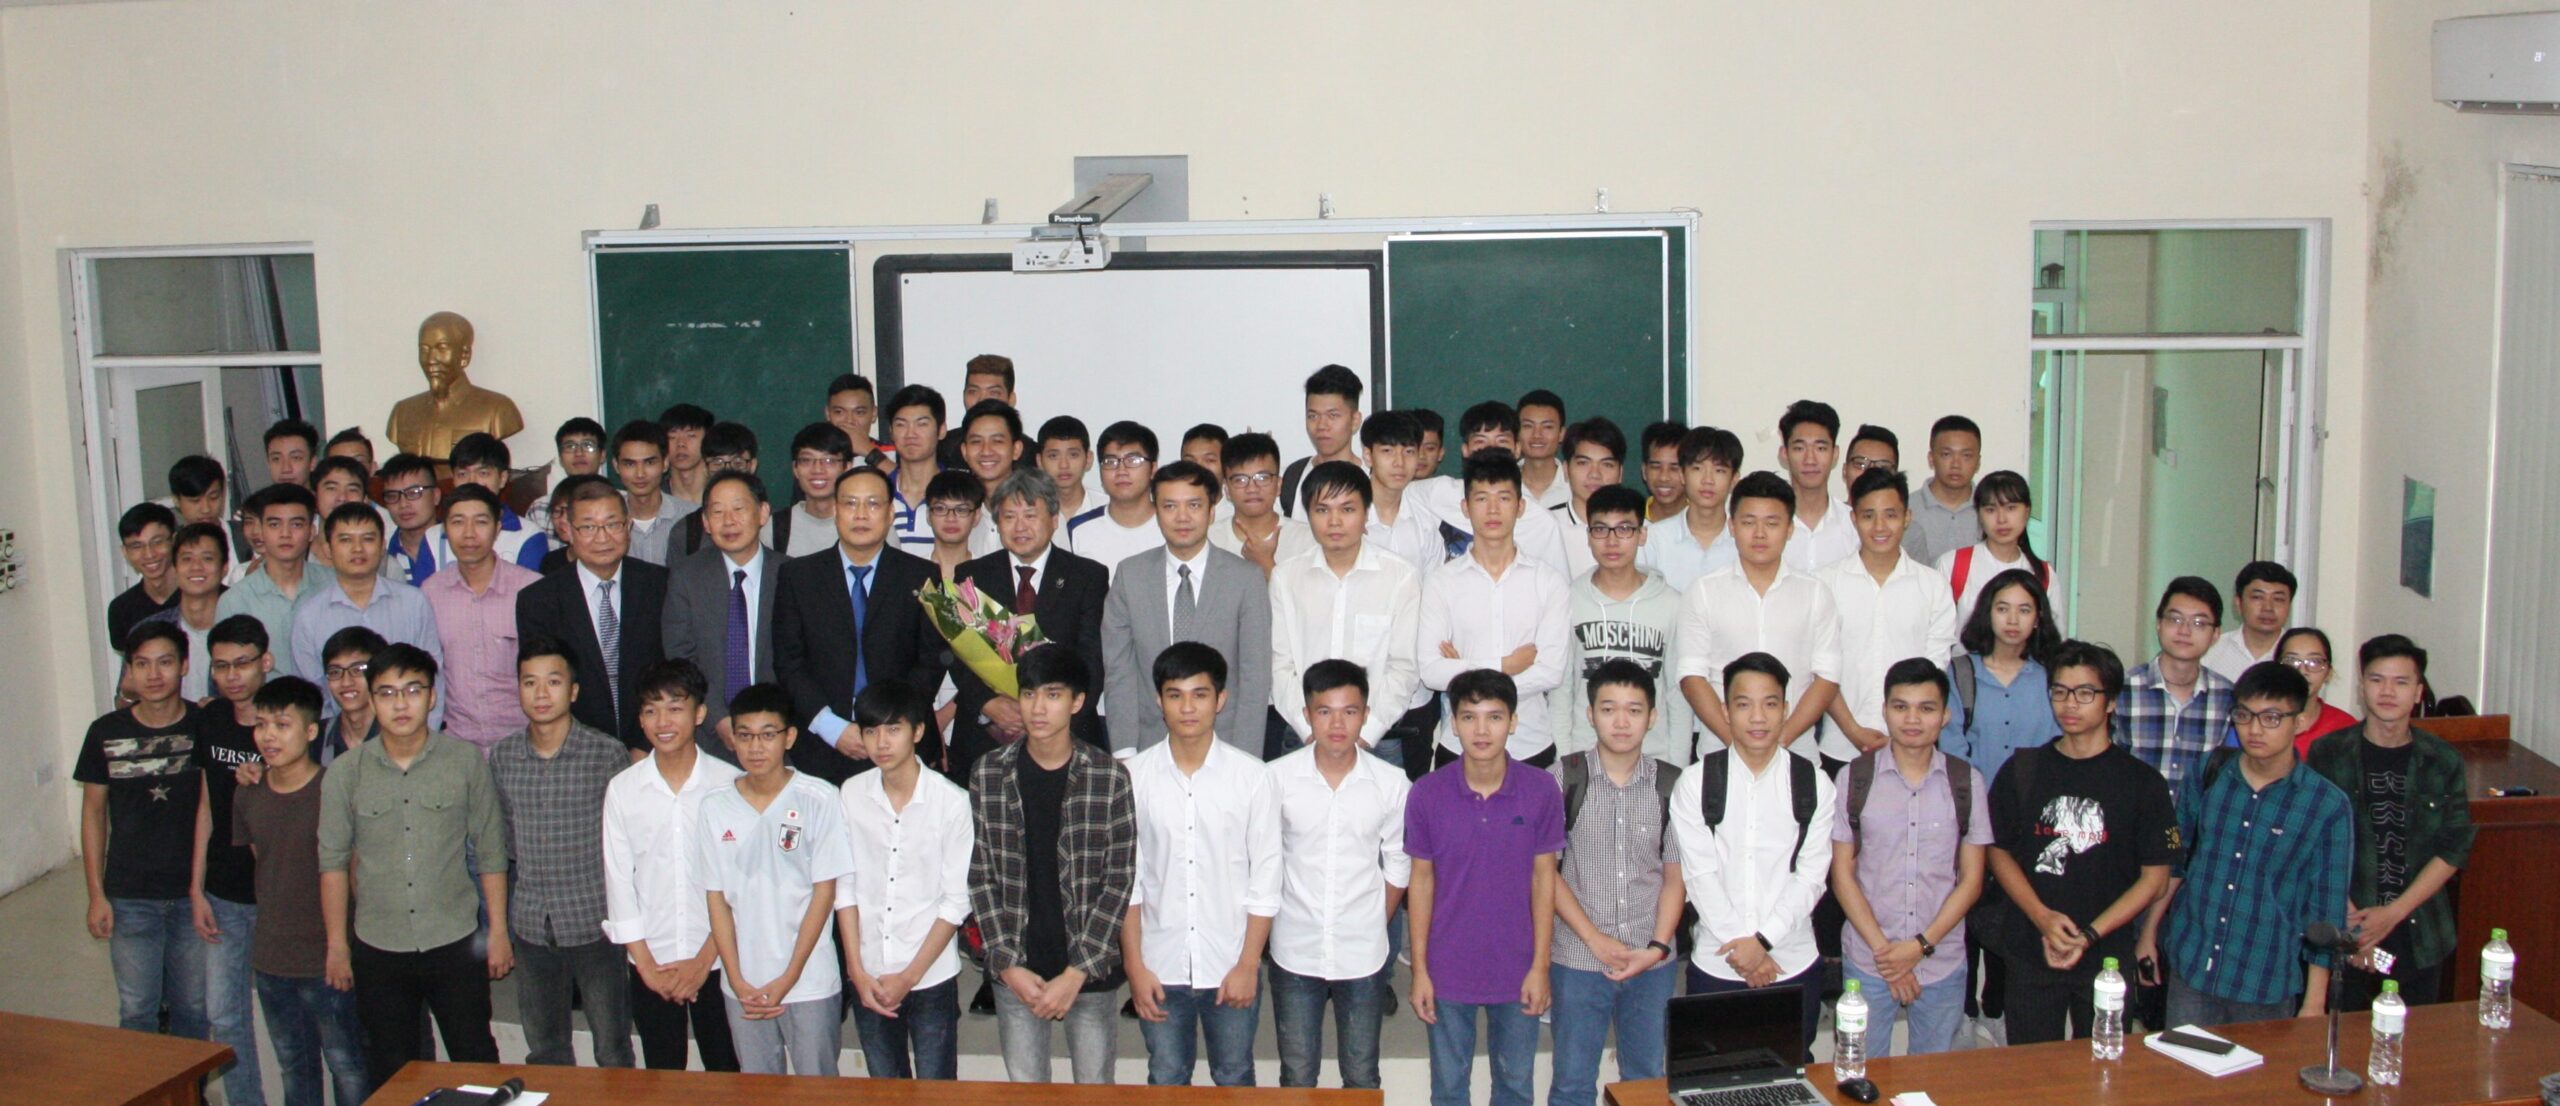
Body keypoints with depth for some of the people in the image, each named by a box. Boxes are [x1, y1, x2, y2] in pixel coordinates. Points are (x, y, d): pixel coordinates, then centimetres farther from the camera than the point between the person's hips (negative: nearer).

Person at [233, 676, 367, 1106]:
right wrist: (274, 927, 13)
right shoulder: (248, 796, 4)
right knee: (293, 1068, 19)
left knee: (348, 1069, 3)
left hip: (325, 959, -6)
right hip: (270, 958, 6)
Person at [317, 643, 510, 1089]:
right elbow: (333, 861, 4)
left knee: (475, 1060, 6)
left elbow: (490, 851, 1)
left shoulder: (466, 761, -3)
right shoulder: (344, 773, 0)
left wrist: (498, 931, 0)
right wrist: (337, 945, 3)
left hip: (455, 940, -1)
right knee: (392, 1072, 11)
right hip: (378, 948, 1)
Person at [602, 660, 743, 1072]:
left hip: (718, 960, -2)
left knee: (725, 1071, 8)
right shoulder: (623, 789, 0)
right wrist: (646, 965, -3)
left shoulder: (730, 784, -6)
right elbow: (618, 882, 1)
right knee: (662, 1078, 10)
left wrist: (705, 959, -8)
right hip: (650, 964, 2)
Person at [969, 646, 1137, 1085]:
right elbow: (979, 874, 0)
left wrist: (1077, 972, -11)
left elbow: (1120, 880, -8)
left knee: (1095, 1086, 9)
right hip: (1015, 971, 2)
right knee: (1024, 1086, 12)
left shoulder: (1109, 776, -8)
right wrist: (1007, 964, -7)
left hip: (1091, 971, -1)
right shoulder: (987, 773, -2)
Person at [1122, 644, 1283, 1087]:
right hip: (1160, 967, 1)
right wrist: (1134, 966, -3)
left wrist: (1248, 965, -7)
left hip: (1232, 966, -1)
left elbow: (1265, 878, -4)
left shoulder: (1251, 775, -7)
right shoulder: (1134, 776, -5)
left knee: (1234, 1079, 14)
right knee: (1166, 1082, 15)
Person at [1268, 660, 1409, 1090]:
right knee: (1296, 1076, 13)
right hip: (1294, 954, 0)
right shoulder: (1278, 777, -10)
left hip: (1364, 956, 0)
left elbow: (1397, 866, 3)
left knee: (1362, 1077, 14)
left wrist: (1373, 926, 4)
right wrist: (1276, 922, 0)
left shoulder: (1391, 783, -8)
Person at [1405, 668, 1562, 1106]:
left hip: (1517, 970, 0)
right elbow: (1422, 881, -2)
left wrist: (1540, 966, -4)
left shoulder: (1541, 790, -10)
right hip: (1449, 970, 0)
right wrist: (1420, 970, -3)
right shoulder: (1427, 794, -10)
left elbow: (1543, 878, -3)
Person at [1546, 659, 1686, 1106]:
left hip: (1653, 963, 2)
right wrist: (1595, 939, -10)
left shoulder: (1671, 785, 1)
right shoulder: (1564, 777, -4)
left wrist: (1657, 947, -9)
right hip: (1579, 959, -2)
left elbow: (1675, 876, 4)